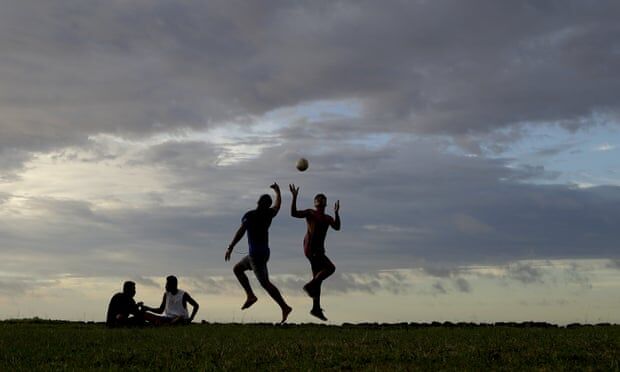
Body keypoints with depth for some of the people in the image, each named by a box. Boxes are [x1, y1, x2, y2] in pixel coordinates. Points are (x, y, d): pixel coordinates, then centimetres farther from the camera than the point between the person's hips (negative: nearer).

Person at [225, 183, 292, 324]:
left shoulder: (249, 215, -12)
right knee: (237, 268, 21)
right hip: (265, 252, 8)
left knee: (265, 282, -9)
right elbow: (278, 204, 26)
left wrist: (230, 248, -24)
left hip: (256, 254, -8)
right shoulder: (269, 214, 5)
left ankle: (285, 307, -15)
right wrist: (277, 191, 43)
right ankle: (250, 295, 11)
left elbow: (241, 232, -23)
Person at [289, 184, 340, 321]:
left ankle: (316, 309, 11)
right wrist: (294, 197, -18)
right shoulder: (310, 213, 4)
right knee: (330, 268, -20)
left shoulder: (328, 218, 21)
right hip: (310, 247, -8)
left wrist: (336, 213, -10)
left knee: (318, 279, 8)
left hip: (319, 249, 8)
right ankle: (310, 286, -8)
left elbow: (337, 227, 2)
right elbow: (293, 213, -10)